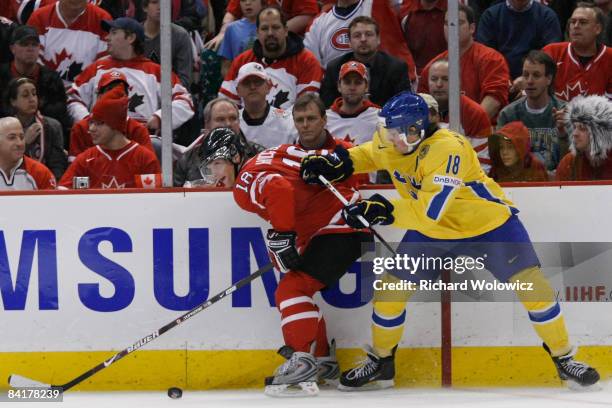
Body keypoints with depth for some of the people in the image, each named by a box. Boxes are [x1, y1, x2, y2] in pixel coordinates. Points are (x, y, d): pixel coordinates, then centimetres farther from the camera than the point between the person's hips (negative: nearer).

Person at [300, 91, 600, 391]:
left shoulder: (448, 149, -35)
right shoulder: (389, 143, -14)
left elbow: (432, 210, -41)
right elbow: (371, 154, 13)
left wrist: (386, 212, -47)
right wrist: (341, 164, -5)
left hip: (489, 224, -6)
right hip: (431, 233, 6)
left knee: (530, 283, -15)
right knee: (391, 287, 0)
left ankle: (564, 358, 0)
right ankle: (380, 363, 20)